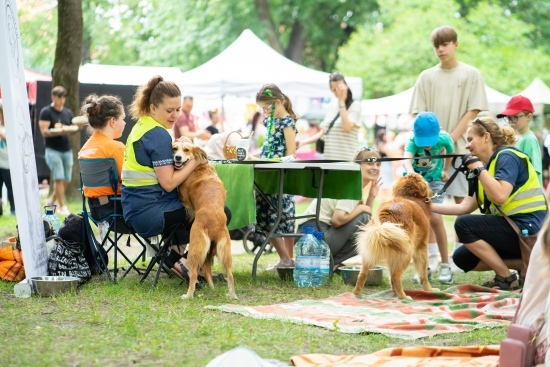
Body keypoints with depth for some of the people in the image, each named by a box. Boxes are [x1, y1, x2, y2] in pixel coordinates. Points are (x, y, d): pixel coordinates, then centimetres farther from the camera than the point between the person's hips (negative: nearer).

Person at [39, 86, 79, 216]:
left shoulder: (68, 112, 15)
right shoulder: (46, 112, -3)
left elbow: (74, 126, 15)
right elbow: (44, 131, -10)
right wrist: (59, 131, -24)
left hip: (67, 149, 6)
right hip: (53, 150, -6)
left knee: (66, 179, 6)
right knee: (59, 178, -10)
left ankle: (52, 200, 26)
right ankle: (62, 206, -5)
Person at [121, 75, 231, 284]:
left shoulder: (141, 126, 12)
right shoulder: (159, 135, -16)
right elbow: (168, 183, -19)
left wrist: (178, 147, 4)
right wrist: (195, 159, -14)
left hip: (135, 210, 10)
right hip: (151, 213, -10)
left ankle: (175, 251, 14)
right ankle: (177, 259, 4)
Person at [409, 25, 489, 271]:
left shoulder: (471, 74, 3)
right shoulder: (426, 77, 10)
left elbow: (473, 112, -3)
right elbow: (419, 114, 8)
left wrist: (450, 140, -12)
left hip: (460, 148, -2)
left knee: (461, 200, -1)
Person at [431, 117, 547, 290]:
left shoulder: (507, 157, -12)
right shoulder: (489, 166, 14)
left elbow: (500, 196, -28)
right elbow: (464, 207, 10)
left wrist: (478, 168, -18)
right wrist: (429, 206, 4)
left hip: (527, 230, -10)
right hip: (512, 229, 10)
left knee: (464, 225, -17)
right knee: (462, 258, 8)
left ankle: (506, 278, -8)